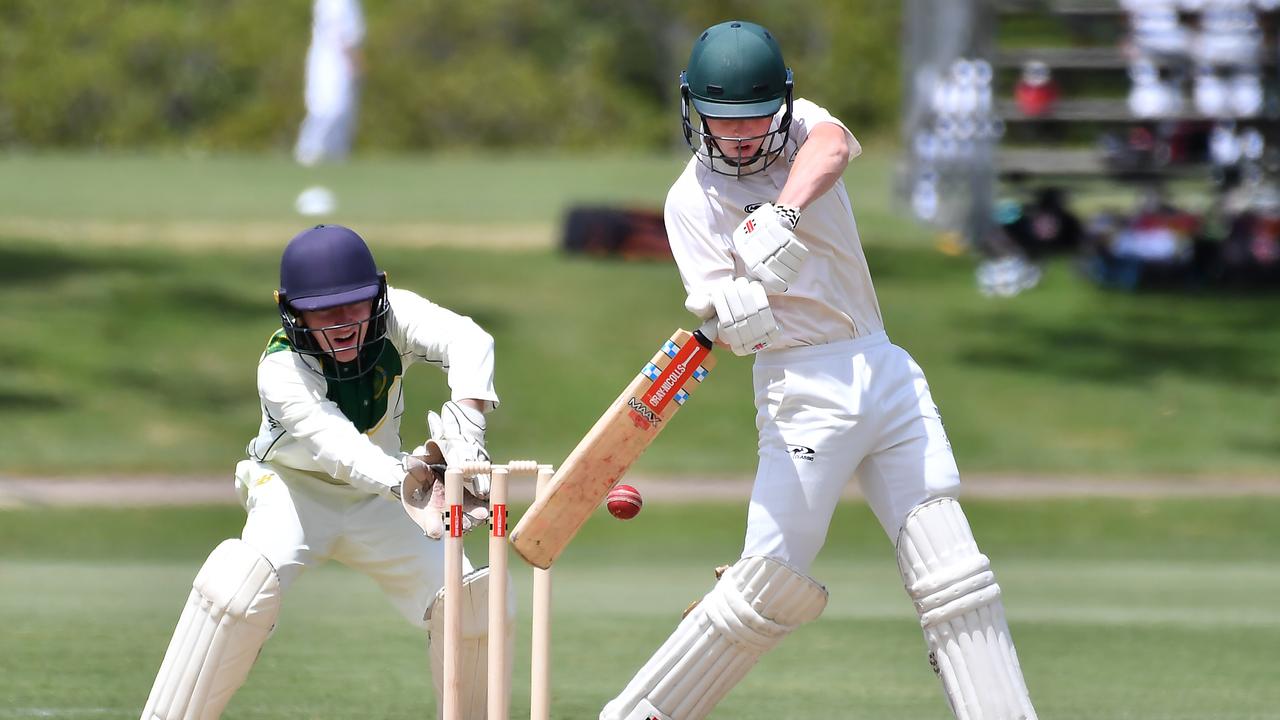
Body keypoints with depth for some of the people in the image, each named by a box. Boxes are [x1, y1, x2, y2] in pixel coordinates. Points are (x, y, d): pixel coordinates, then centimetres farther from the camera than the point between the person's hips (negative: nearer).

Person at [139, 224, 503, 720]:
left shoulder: (393, 316, -21)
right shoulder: (281, 369, -30)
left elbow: (468, 342, -39)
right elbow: (333, 443, -46)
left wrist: (463, 425, -58)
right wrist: (399, 480, -66)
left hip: (377, 496, 4)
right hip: (295, 490, -4)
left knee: (471, 604, -7)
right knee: (240, 588, -30)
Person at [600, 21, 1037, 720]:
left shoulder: (802, 126, 5)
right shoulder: (692, 199, -3)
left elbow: (833, 146, -22)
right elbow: (731, 330, -15)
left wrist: (784, 216, -41)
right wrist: (732, 315, -40)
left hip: (886, 371, 4)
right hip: (802, 387, -4)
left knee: (952, 574, -3)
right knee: (770, 580, -11)